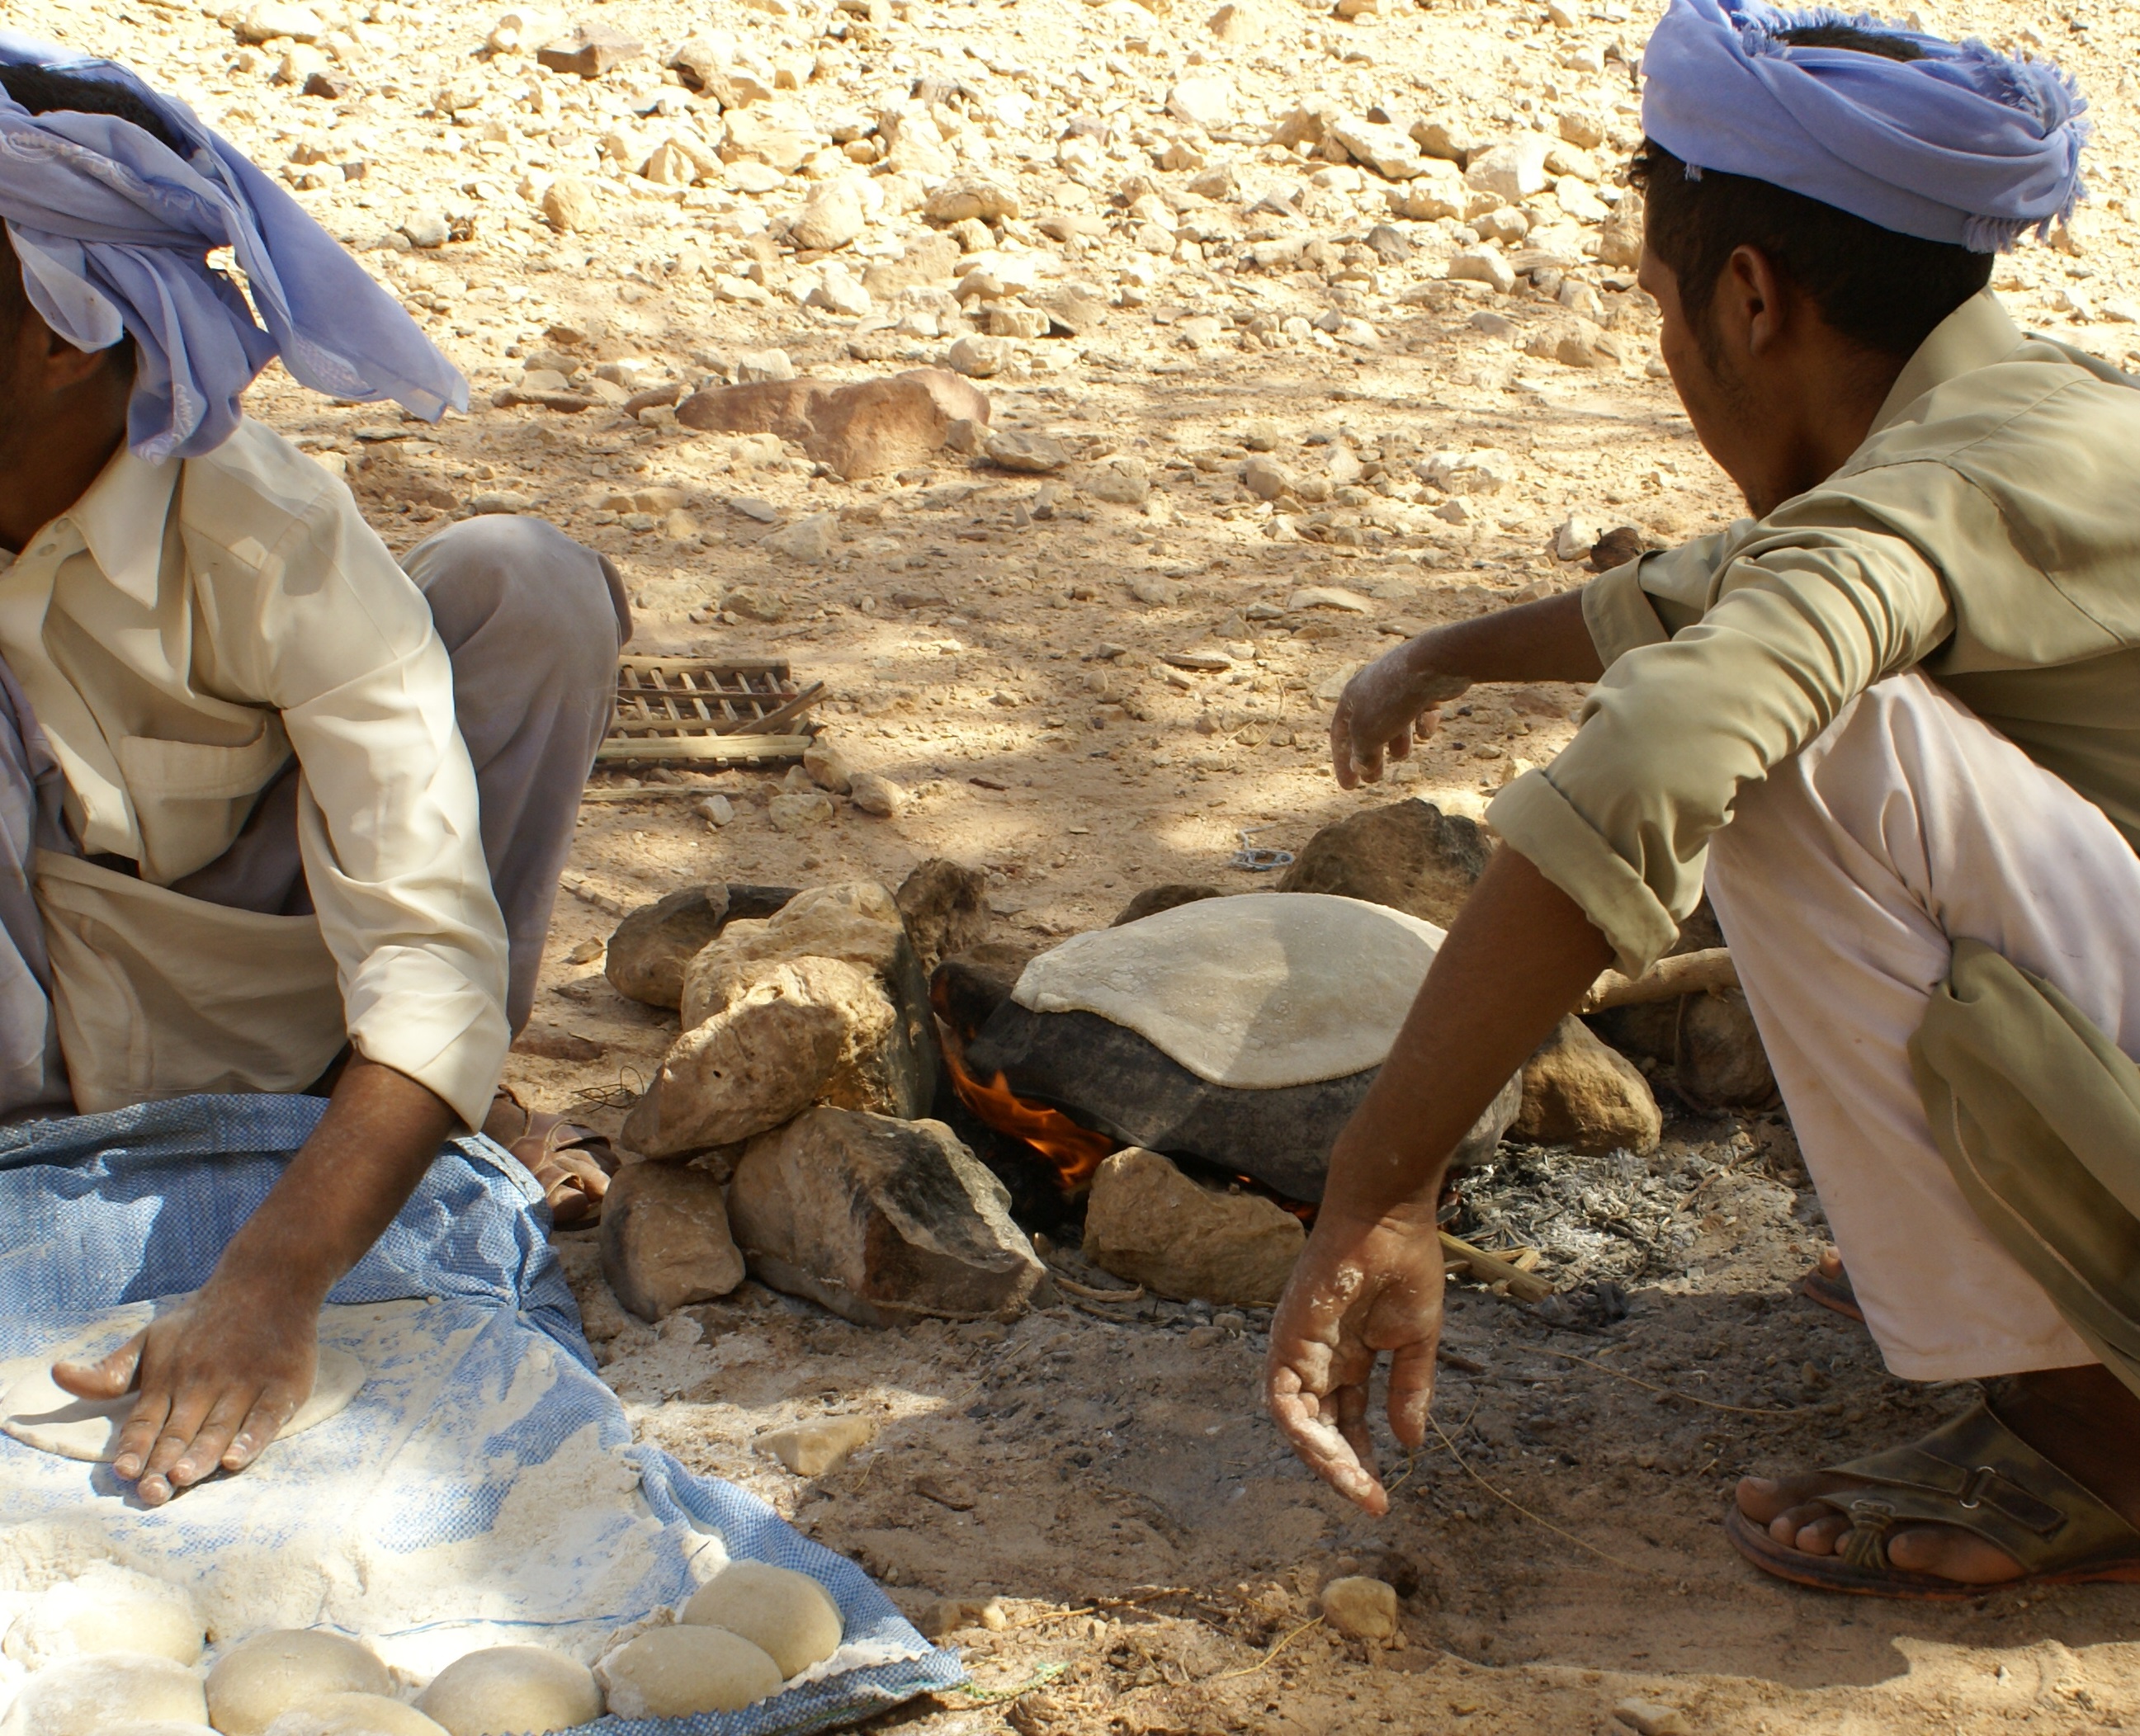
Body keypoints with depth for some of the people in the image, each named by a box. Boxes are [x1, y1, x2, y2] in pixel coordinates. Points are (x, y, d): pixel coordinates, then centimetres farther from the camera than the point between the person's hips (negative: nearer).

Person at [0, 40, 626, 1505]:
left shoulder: (268, 542, -26)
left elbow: (431, 946, -35)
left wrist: (271, 1286, -48)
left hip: (224, 1006, -1)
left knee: (525, 586, -21)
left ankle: (448, 1100, -6)